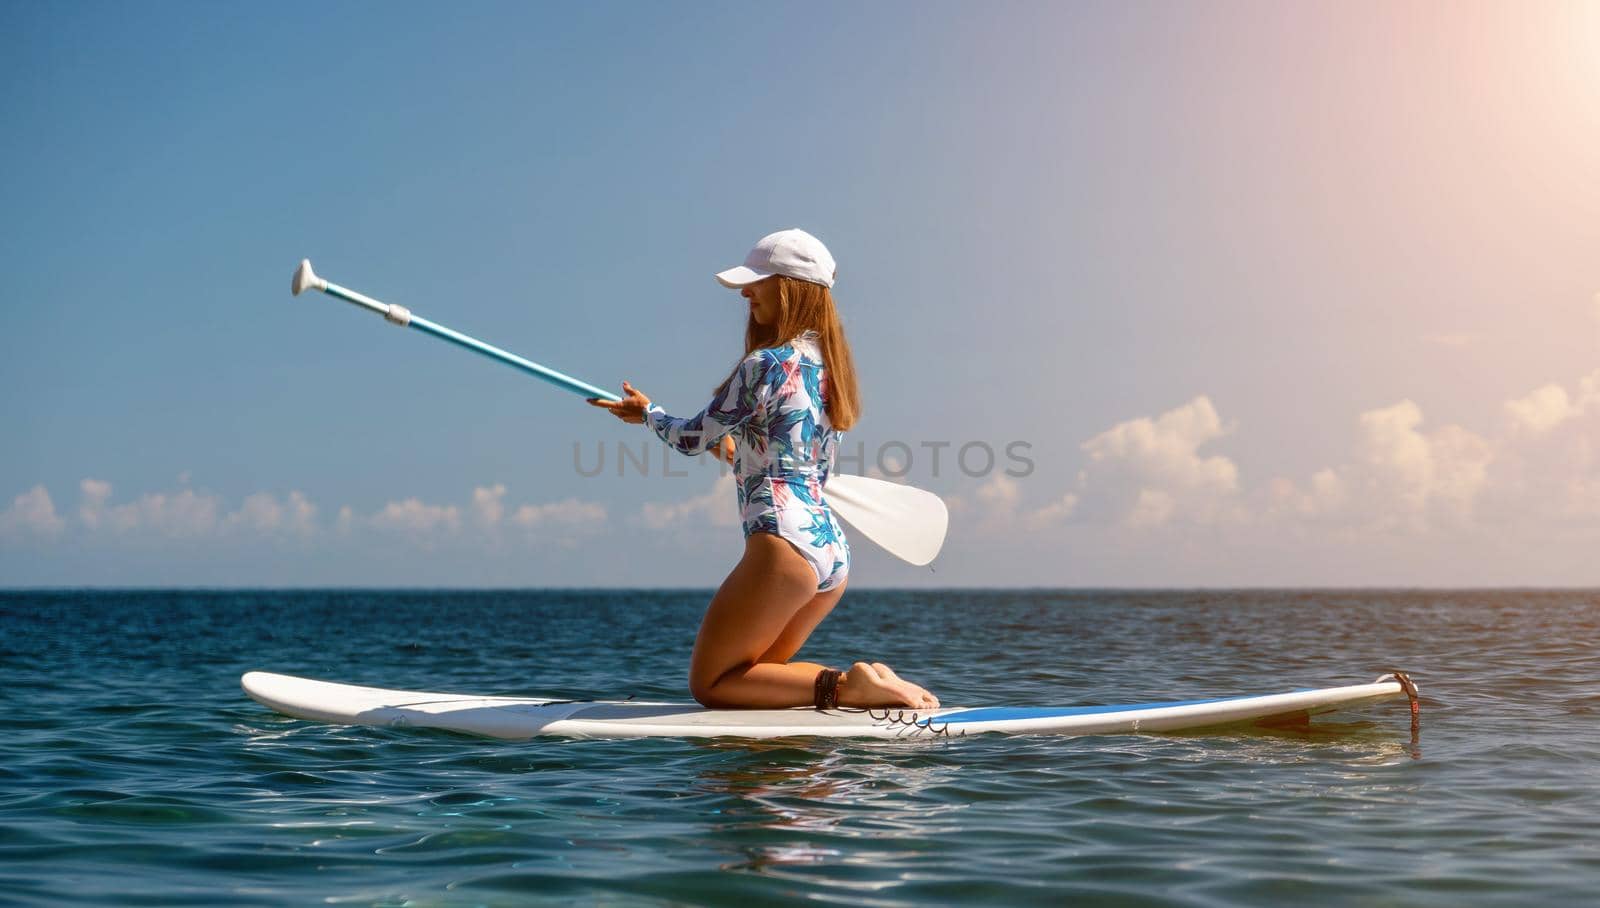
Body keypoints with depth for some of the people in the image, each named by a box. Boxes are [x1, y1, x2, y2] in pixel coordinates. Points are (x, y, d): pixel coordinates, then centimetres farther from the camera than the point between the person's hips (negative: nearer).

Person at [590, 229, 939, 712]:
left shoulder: (766, 363, -11)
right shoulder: (830, 364, 15)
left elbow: (694, 437, -2)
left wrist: (646, 413, 17)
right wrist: (738, 451, 34)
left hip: (784, 543, -9)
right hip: (834, 550, 9)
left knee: (709, 684, 2)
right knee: (750, 672, 21)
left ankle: (845, 686, -14)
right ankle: (871, 681, 3)